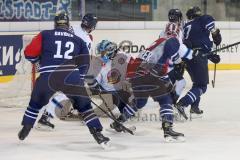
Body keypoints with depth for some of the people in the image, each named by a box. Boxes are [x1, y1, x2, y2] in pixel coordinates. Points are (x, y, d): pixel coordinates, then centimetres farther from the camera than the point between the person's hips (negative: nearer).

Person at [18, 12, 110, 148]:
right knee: (84, 105, 16)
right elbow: (84, 64, 16)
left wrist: (39, 59, 32)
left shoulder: (44, 35, 14)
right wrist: (80, 79, 28)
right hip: (71, 77, 0)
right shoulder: (78, 40, 19)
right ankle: (98, 134, 4)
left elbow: (29, 53, 11)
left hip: (48, 77, 0)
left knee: (36, 103, 26)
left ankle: (25, 130, 32)